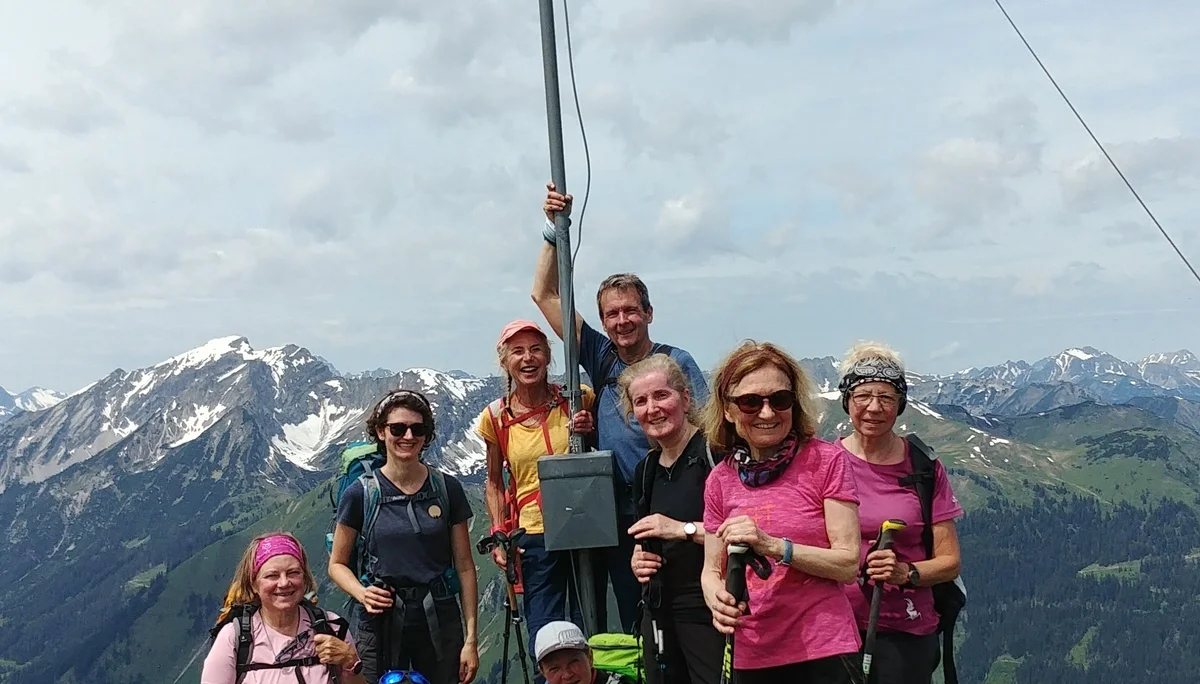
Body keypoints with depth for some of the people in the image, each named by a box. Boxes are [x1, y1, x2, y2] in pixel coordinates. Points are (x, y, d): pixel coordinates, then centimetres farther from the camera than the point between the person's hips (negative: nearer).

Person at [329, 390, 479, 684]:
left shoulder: (447, 489, 1)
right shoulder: (359, 494, -2)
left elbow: (464, 567, 3)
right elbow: (337, 564, 6)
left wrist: (471, 638, -1)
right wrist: (362, 593, -14)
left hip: (440, 622, 1)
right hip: (381, 623, -1)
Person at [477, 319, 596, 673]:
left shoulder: (576, 399, -3)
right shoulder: (496, 418, 0)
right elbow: (494, 483, 11)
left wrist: (589, 431, -11)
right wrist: (499, 534, 0)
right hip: (534, 538, 0)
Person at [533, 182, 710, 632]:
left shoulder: (675, 362, 1)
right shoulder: (599, 358, 8)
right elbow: (545, 295, 9)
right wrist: (555, 229, 4)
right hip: (618, 520, 3)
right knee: (636, 628, 8)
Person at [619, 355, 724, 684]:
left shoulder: (715, 452, -10)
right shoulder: (646, 471, 13)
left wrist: (684, 529, -20)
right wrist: (638, 560, 5)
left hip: (709, 611, -7)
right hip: (659, 614, 7)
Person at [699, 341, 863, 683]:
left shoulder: (825, 460, -8)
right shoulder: (720, 480, 4)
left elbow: (848, 563, -11)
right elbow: (712, 569, 9)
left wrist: (773, 546, -23)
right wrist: (717, 597, -13)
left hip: (823, 650, -4)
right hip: (751, 656, 4)